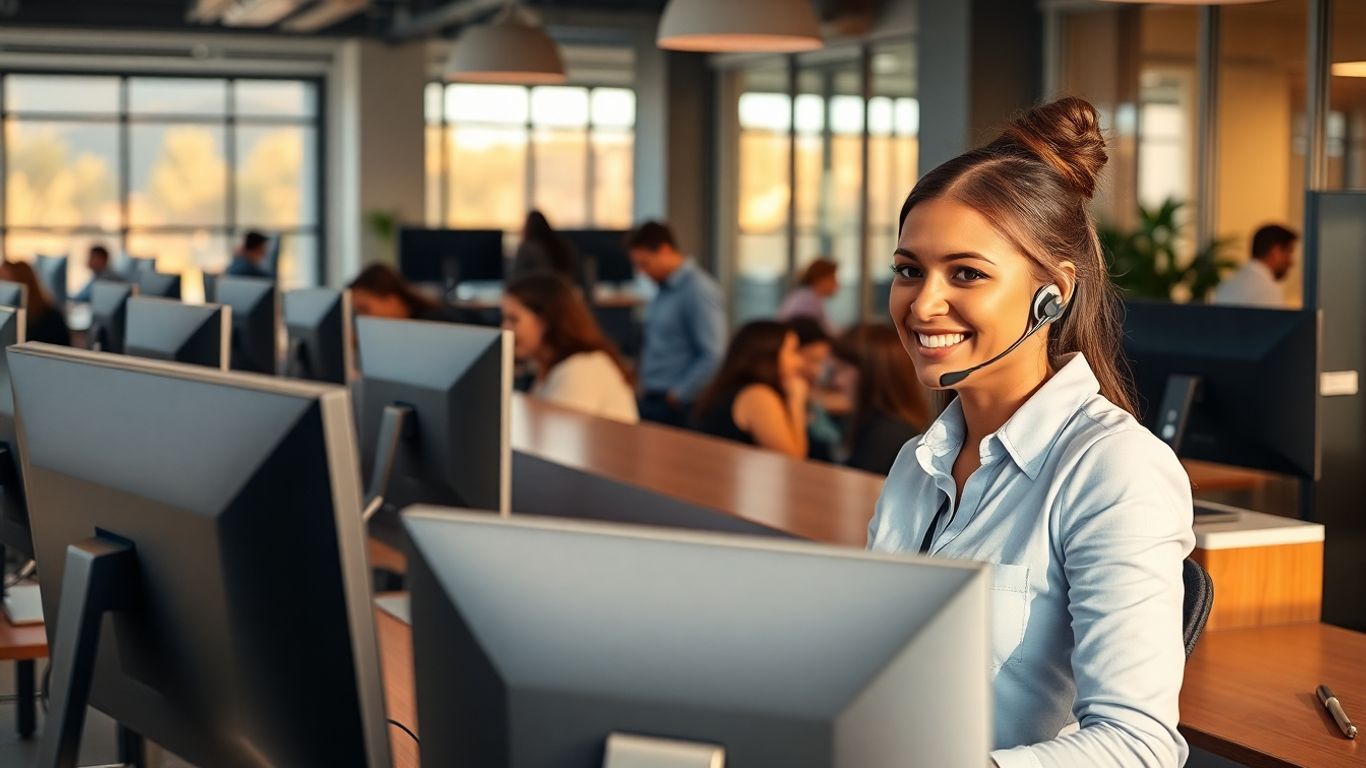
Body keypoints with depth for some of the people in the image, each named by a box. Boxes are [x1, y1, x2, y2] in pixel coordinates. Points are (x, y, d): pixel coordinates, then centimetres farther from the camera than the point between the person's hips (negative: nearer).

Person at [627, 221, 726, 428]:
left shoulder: (699, 291, -14)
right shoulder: (663, 291, 12)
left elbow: (713, 356, -20)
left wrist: (678, 395, -15)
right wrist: (644, 384, 12)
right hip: (650, 402, 8)